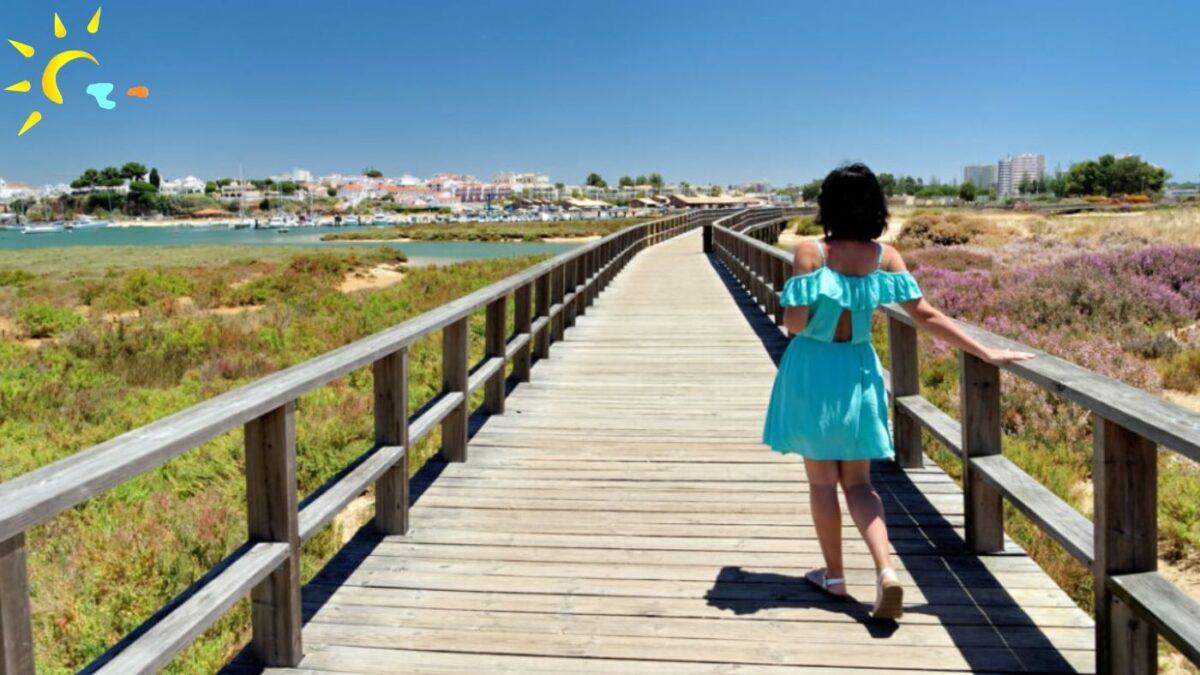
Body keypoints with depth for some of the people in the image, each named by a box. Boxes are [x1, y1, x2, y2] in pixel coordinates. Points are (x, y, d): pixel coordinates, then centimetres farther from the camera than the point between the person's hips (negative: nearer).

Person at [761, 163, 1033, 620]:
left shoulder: (810, 252, -14)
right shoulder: (885, 257, -4)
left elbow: (794, 324, -17)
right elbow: (927, 316, -6)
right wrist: (987, 353, -1)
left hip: (813, 369, -3)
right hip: (857, 371, 3)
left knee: (822, 480, 11)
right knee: (858, 481, 12)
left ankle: (834, 575, 21)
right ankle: (885, 571, -5)